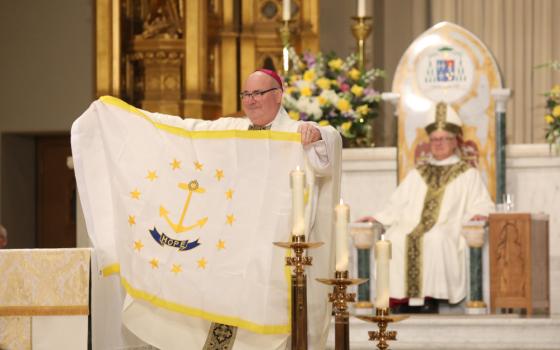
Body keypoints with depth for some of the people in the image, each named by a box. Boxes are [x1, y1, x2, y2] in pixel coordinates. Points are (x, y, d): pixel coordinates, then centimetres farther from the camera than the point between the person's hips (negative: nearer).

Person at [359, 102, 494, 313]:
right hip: (413, 227, 3)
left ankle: (430, 297, -36)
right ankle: (402, 298, -34)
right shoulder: (417, 175, 29)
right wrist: (378, 218, 5)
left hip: (448, 231, -3)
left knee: (434, 239, -39)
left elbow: (481, 205, 8)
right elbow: (398, 206, 22)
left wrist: (478, 214, -15)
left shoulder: (468, 174, 19)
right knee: (395, 239, -32)